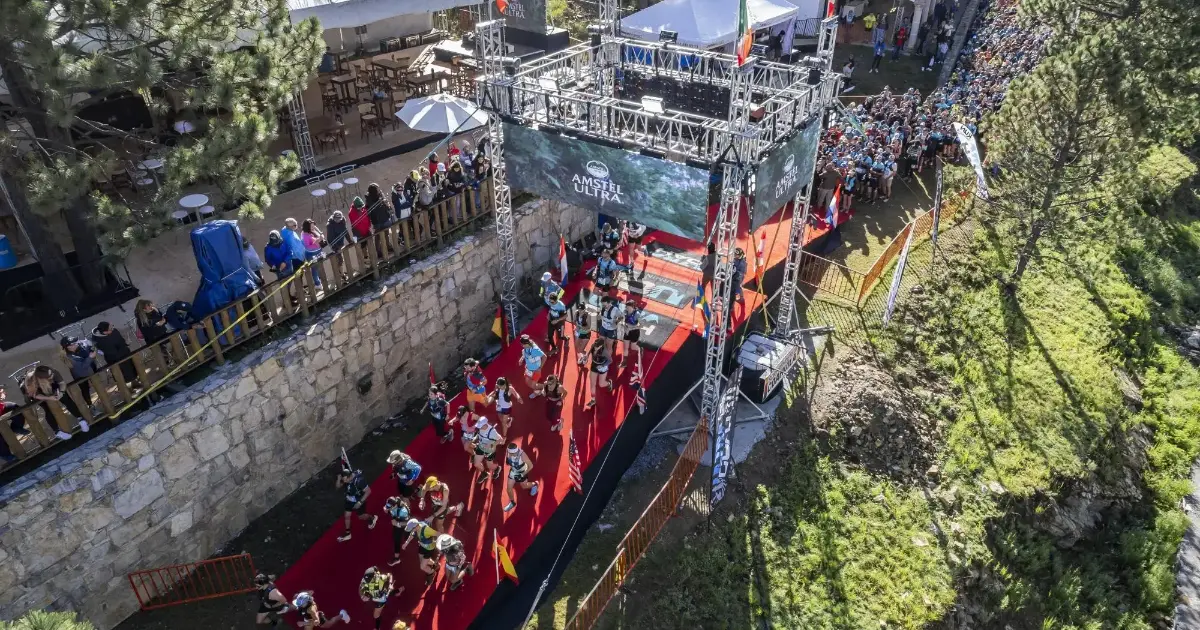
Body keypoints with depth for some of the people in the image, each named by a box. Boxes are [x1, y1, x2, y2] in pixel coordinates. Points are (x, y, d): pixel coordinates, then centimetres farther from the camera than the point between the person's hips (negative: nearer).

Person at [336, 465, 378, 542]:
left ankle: (372, 518, 46)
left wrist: (360, 502, -28)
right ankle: (347, 534, 29)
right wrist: (339, 479, -27)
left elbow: (368, 491, -30)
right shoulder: (344, 478, -20)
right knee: (347, 516, 10)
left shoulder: (359, 480, -38)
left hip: (359, 501, -5)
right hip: (350, 500, 5)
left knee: (361, 517, 15)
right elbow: (338, 487, -7)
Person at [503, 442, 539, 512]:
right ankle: (512, 502, 32)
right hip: (513, 470, 4)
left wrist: (522, 475, -26)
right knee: (509, 487, 7)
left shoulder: (522, 455, -40)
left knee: (524, 486, 20)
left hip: (522, 472, -4)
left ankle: (534, 484, 52)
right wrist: (507, 459, -19)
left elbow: (531, 466, -28)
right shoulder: (509, 452, -27)